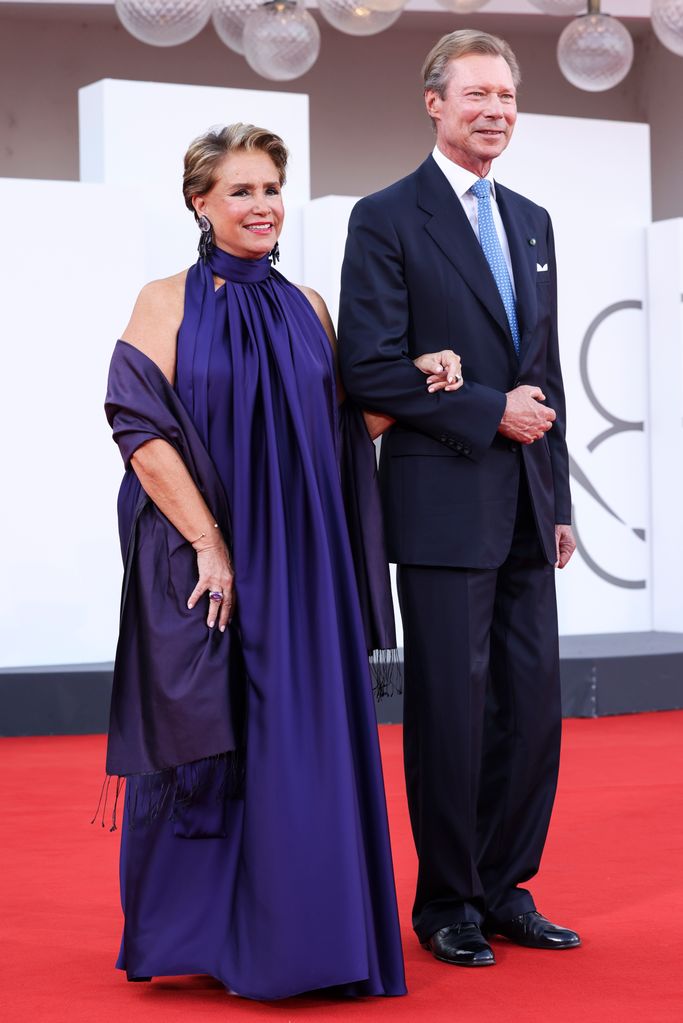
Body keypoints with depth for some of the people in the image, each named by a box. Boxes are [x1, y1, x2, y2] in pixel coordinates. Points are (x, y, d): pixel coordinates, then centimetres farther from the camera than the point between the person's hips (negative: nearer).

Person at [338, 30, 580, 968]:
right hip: (445, 507, -6)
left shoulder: (531, 222, 16)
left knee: (534, 706, 7)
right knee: (451, 707, -1)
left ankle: (506, 889, 20)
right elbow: (371, 370, -11)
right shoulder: (387, 219, -4)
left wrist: (560, 501, 15)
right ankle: (446, 904, 13)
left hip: (526, 509, 6)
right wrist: (489, 413, -13)